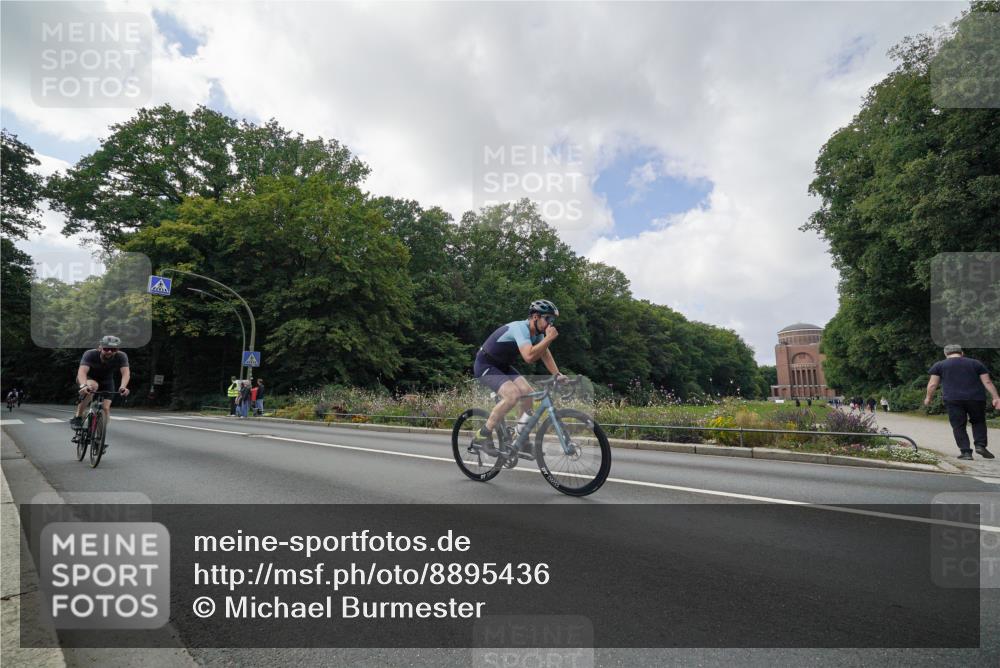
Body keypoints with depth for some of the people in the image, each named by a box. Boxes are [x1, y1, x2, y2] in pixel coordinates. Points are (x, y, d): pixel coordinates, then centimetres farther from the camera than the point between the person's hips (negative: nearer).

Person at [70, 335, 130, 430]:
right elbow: (82, 371, -43)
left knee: (106, 408, -16)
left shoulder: (121, 356, -27)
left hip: (106, 382, 2)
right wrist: (83, 385, -63)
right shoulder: (90, 354, -31)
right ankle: (77, 418, -23)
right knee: (93, 386, -36)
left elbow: (126, 372, -39)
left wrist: (123, 387, -58)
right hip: (88, 379, -2)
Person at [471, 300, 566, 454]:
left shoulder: (537, 332, 0)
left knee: (527, 392, -6)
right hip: (485, 366, -9)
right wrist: (549, 338, -36)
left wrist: (557, 374, -9)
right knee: (512, 395, -26)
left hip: (503, 366, 9)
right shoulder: (520, 328, -28)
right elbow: (529, 357, -41)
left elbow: (545, 354, 3)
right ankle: (482, 435, -14)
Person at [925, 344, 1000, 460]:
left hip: (953, 400, -2)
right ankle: (980, 445, 5)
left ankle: (966, 452, -1)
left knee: (958, 426, 4)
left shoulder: (939, 365, 9)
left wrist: (928, 398, 18)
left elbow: (932, 384, 6)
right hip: (975, 398, 2)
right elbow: (987, 382, 8)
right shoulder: (976, 363, 14)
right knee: (978, 422, 20)